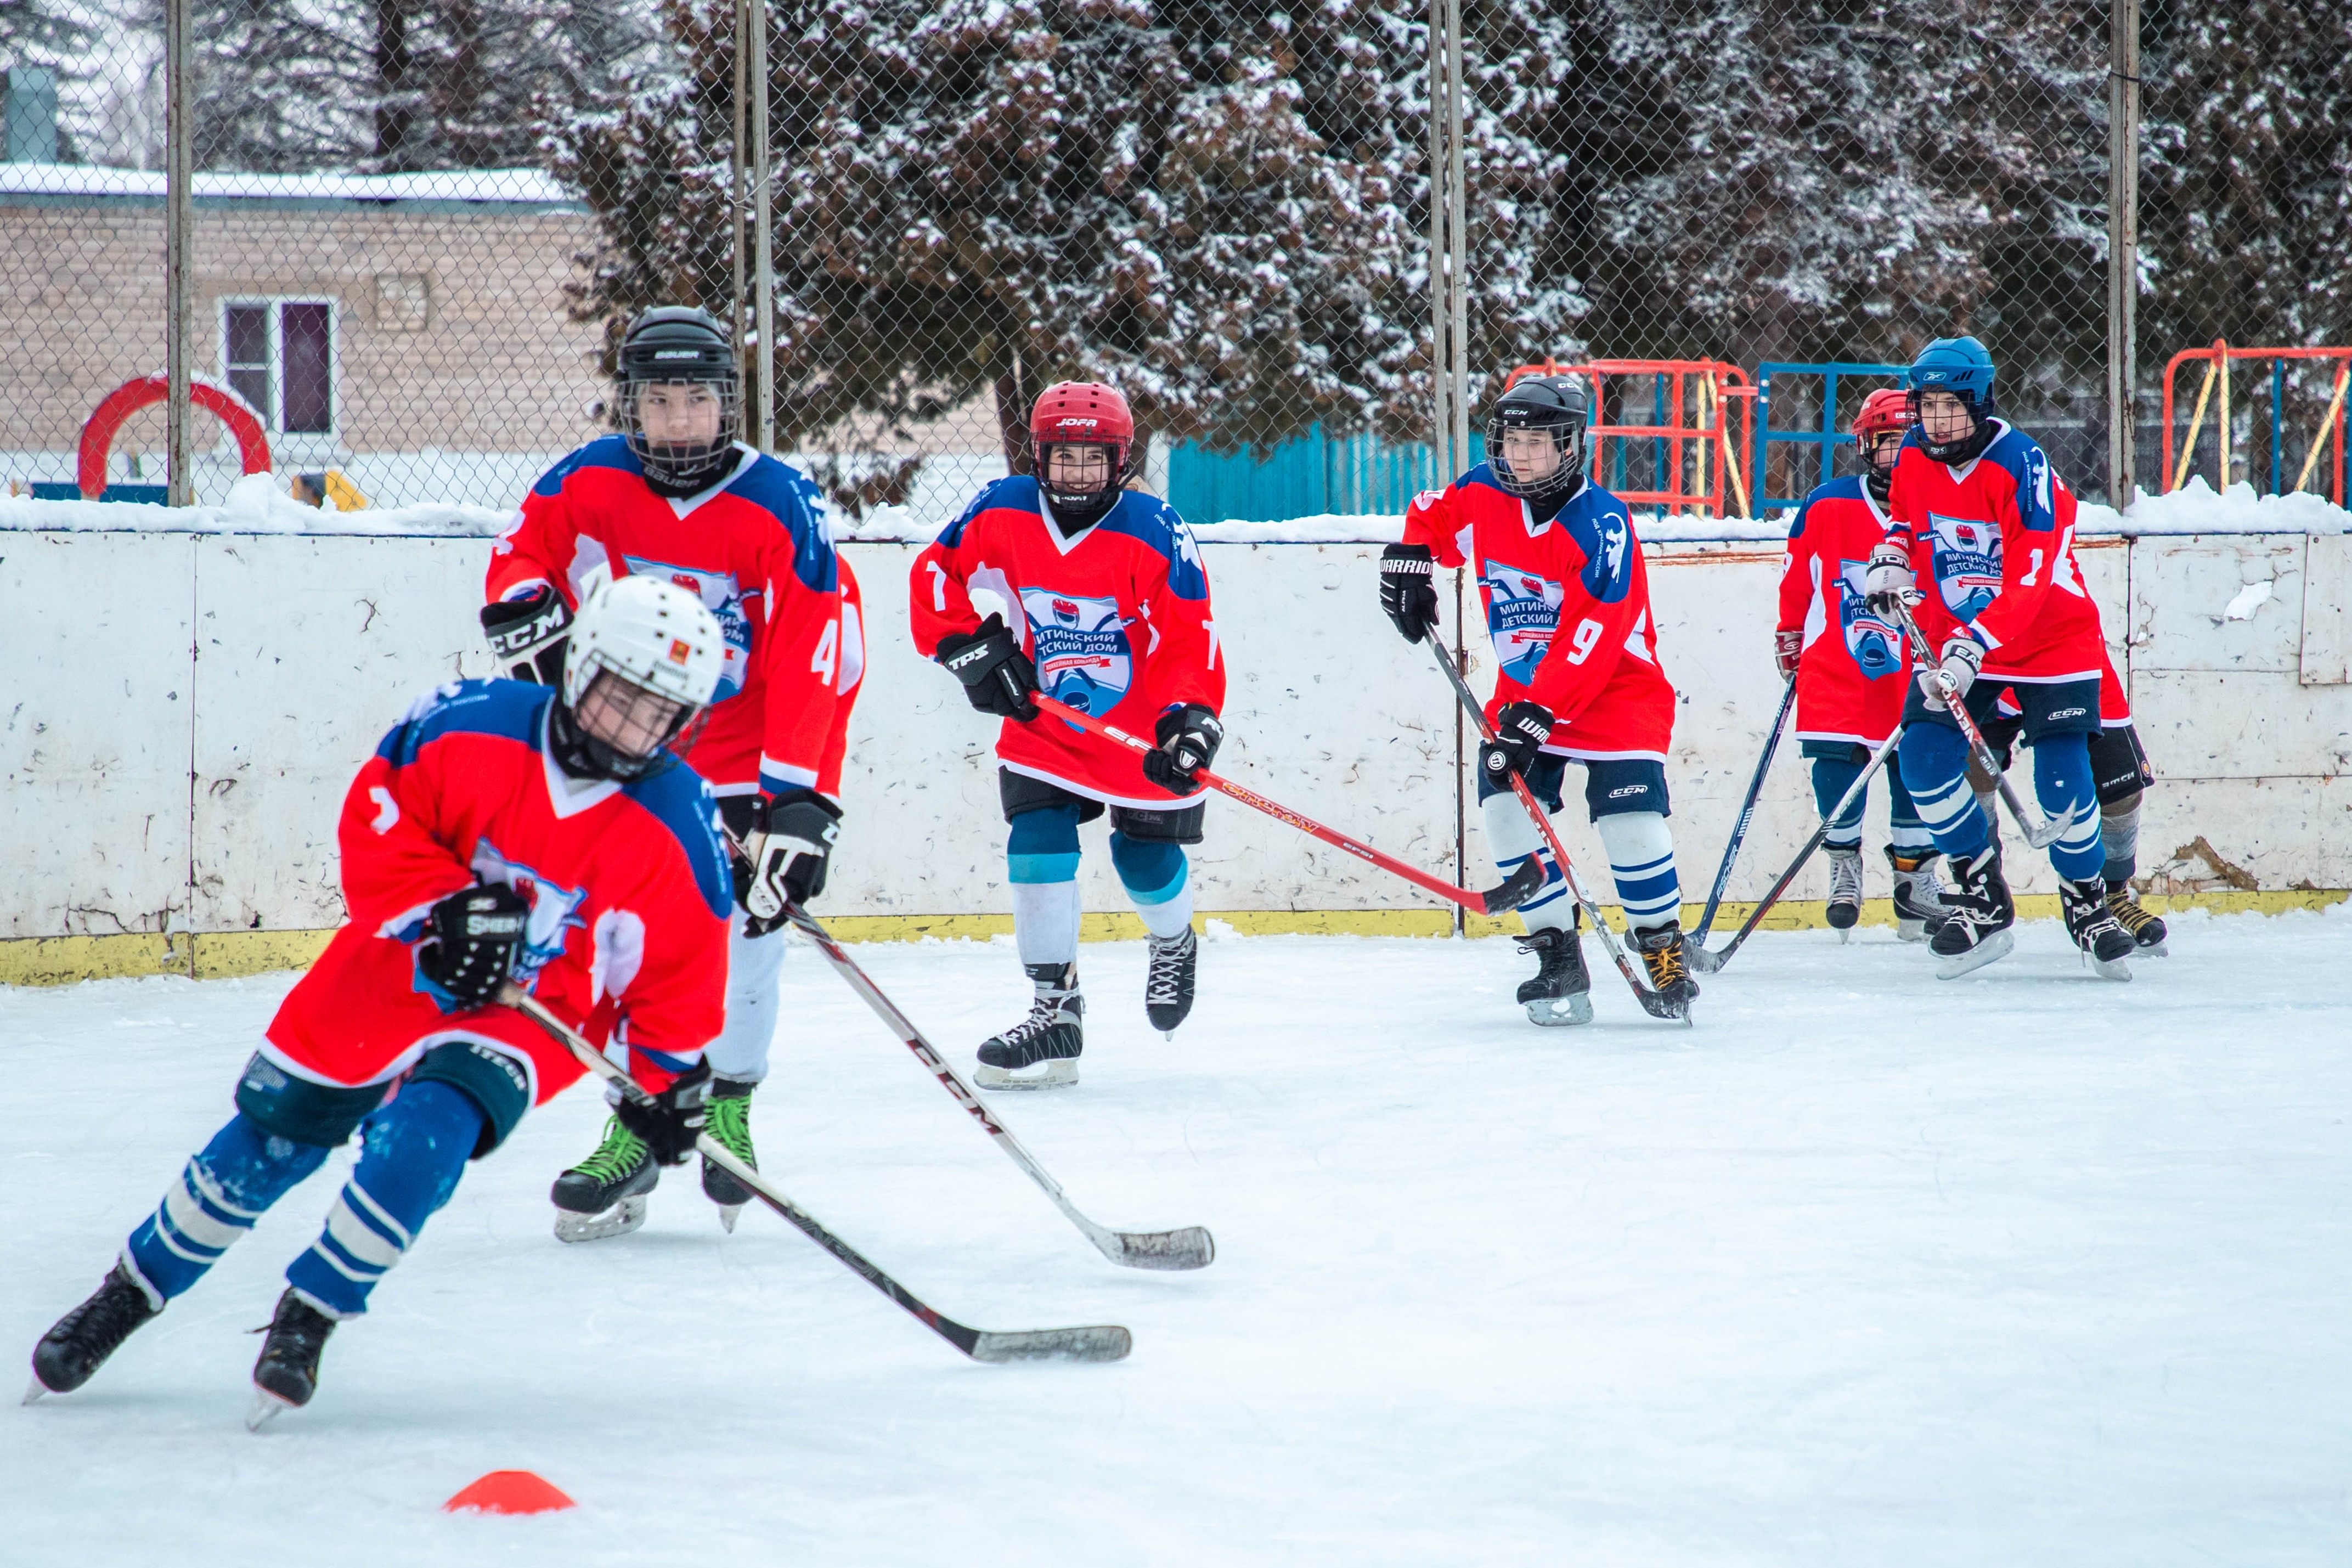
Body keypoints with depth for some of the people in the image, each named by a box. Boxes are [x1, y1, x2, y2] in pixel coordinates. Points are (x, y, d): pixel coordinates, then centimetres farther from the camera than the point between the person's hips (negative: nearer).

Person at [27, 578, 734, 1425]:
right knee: (269, 1139, 5)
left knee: (425, 1138, -28)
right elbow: (376, 814, -11)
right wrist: (442, 905, -22)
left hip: (528, 1017, -1)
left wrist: (671, 1077, -5)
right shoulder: (474, 725, -18)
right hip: (395, 972, 2)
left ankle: (311, 1315, -9)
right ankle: (132, 1291, 26)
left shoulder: (678, 831, -16)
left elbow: (684, 967, -5)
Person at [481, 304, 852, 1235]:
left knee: (747, 921, -10)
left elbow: (815, 664, -20)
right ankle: (634, 1126, 8)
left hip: (744, 751, -3)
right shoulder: (590, 484, -7)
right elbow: (522, 551, 11)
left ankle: (728, 1110, 10)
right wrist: (527, 613, -13)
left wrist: (798, 799, -27)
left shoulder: (780, 510, -17)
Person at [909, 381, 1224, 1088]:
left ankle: (1174, 944, 44)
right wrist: (973, 648, -10)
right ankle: (1055, 1014, -4)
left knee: (1147, 862, 7)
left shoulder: (1154, 533, -20)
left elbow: (1190, 637, -19)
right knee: (1037, 846, -11)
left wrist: (1191, 719, -32)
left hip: (1142, 730, -2)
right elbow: (934, 579, 1)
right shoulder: (1001, 515, -12)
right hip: (1043, 718, 2)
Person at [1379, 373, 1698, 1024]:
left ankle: (1663, 948, 3)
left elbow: (1592, 637, -28)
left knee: (1630, 814, -18)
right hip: (1524, 686, 5)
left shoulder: (1600, 524, -23)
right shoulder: (1481, 497, -5)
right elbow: (1433, 515, 21)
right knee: (1506, 803, -12)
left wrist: (1540, 714, -33)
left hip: (1616, 685, -5)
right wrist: (1409, 558, 3)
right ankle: (1558, 957, -4)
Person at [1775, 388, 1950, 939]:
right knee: (1837, 767, -6)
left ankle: (1915, 874, 16)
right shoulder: (1826, 507, -3)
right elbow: (1796, 580, 10)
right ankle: (1844, 863, 15)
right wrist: (1789, 641, 16)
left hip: (1912, 671, 1)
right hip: (1835, 664, -1)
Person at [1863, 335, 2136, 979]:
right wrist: (1893, 557, -6)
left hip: (2048, 635, -5)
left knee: (2063, 780, -12)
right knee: (1924, 759, -13)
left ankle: (2088, 903, 13)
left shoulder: (2020, 465, -25)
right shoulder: (1913, 458, -7)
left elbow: (2030, 579, -31)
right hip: (1956, 635, 5)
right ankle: (1983, 900, 3)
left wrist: (1975, 647, -40)